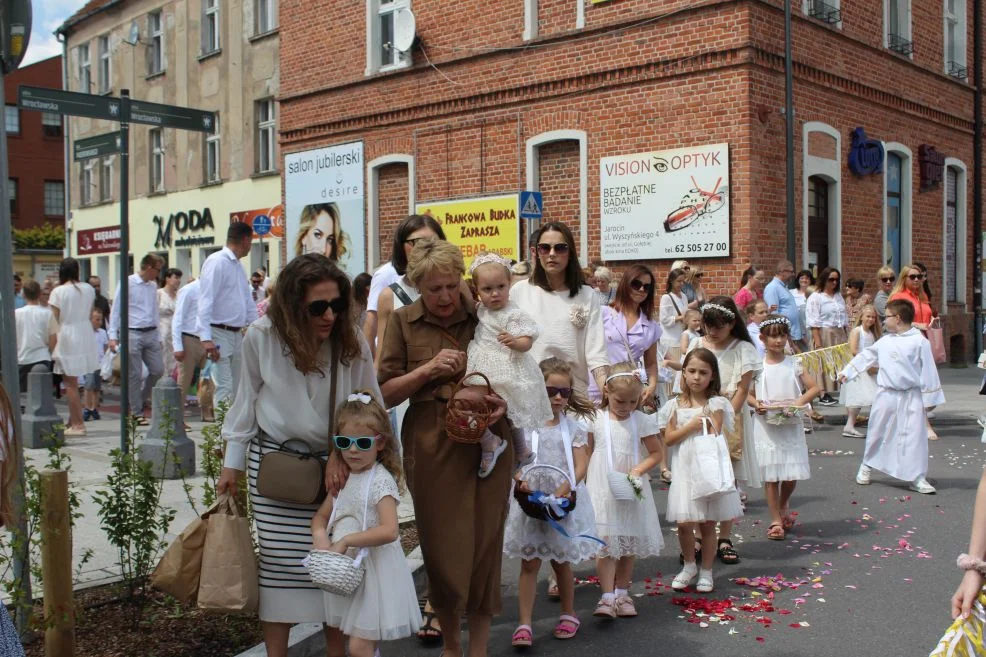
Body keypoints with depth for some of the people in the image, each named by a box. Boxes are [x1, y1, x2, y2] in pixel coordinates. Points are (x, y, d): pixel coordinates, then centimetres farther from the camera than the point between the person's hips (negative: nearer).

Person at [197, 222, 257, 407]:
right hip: (219, 333, -9)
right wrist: (206, 337, -27)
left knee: (238, 388, 13)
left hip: (237, 334, 9)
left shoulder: (237, 266, 16)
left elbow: (247, 301, 22)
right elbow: (205, 301, -19)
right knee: (224, 388, -11)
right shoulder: (217, 262, -12)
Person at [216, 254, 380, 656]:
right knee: (279, 562, 1)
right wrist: (233, 463, 7)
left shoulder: (353, 343, -10)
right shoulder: (261, 337, -10)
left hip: (335, 462, 1)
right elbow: (247, 398, 3)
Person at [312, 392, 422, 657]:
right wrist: (320, 536, -10)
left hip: (374, 570, -8)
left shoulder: (381, 481, -17)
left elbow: (389, 531, -28)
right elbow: (320, 516, 12)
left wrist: (345, 541, -24)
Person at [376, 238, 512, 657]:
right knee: (442, 548, 6)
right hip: (433, 448, 0)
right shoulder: (403, 322, 2)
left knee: (485, 545, 4)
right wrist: (428, 369, -13)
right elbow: (386, 394, 2)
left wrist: (502, 401, -8)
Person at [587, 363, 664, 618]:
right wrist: (583, 486, -1)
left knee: (630, 543, 9)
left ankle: (621, 593, 22)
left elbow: (656, 453, 3)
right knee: (605, 543, -9)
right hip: (602, 489, -2)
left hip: (631, 489, 2)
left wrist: (638, 471, -12)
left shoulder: (642, 421, -2)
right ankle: (607, 597, -9)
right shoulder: (595, 419, -2)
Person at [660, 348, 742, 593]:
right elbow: (668, 439, -1)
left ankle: (706, 572, 21)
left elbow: (715, 439, -5)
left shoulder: (717, 404, 0)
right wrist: (690, 426, -11)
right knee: (684, 523, -2)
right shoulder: (675, 405, 5)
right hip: (684, 471, 1)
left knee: (707, 524, 6)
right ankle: (689, 566, 23)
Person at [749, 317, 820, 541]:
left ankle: (783, 505, 34)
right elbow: (748, 393, 4)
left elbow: (815, 387, 0)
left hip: (790, 425, 1)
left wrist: (800, 402, -15)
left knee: (792, 473, 3)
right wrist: (756, 404, -16)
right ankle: (776, 520, 11)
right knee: (770, 474, 1)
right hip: (766, 425, -1)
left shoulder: (794, 365, 2)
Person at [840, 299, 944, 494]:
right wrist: (847, 372, 19)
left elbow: (928, 370, -7)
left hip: (911, 397, -4)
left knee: (914, 436, -3)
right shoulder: (884, 342, 8)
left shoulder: (919, 342, -8)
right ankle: (867, 466, 32)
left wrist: (930, 397, -7)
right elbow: (866, 357, 20)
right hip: (886, 395, 4)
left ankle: (917, 478, 5)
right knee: (877, 432, 14)